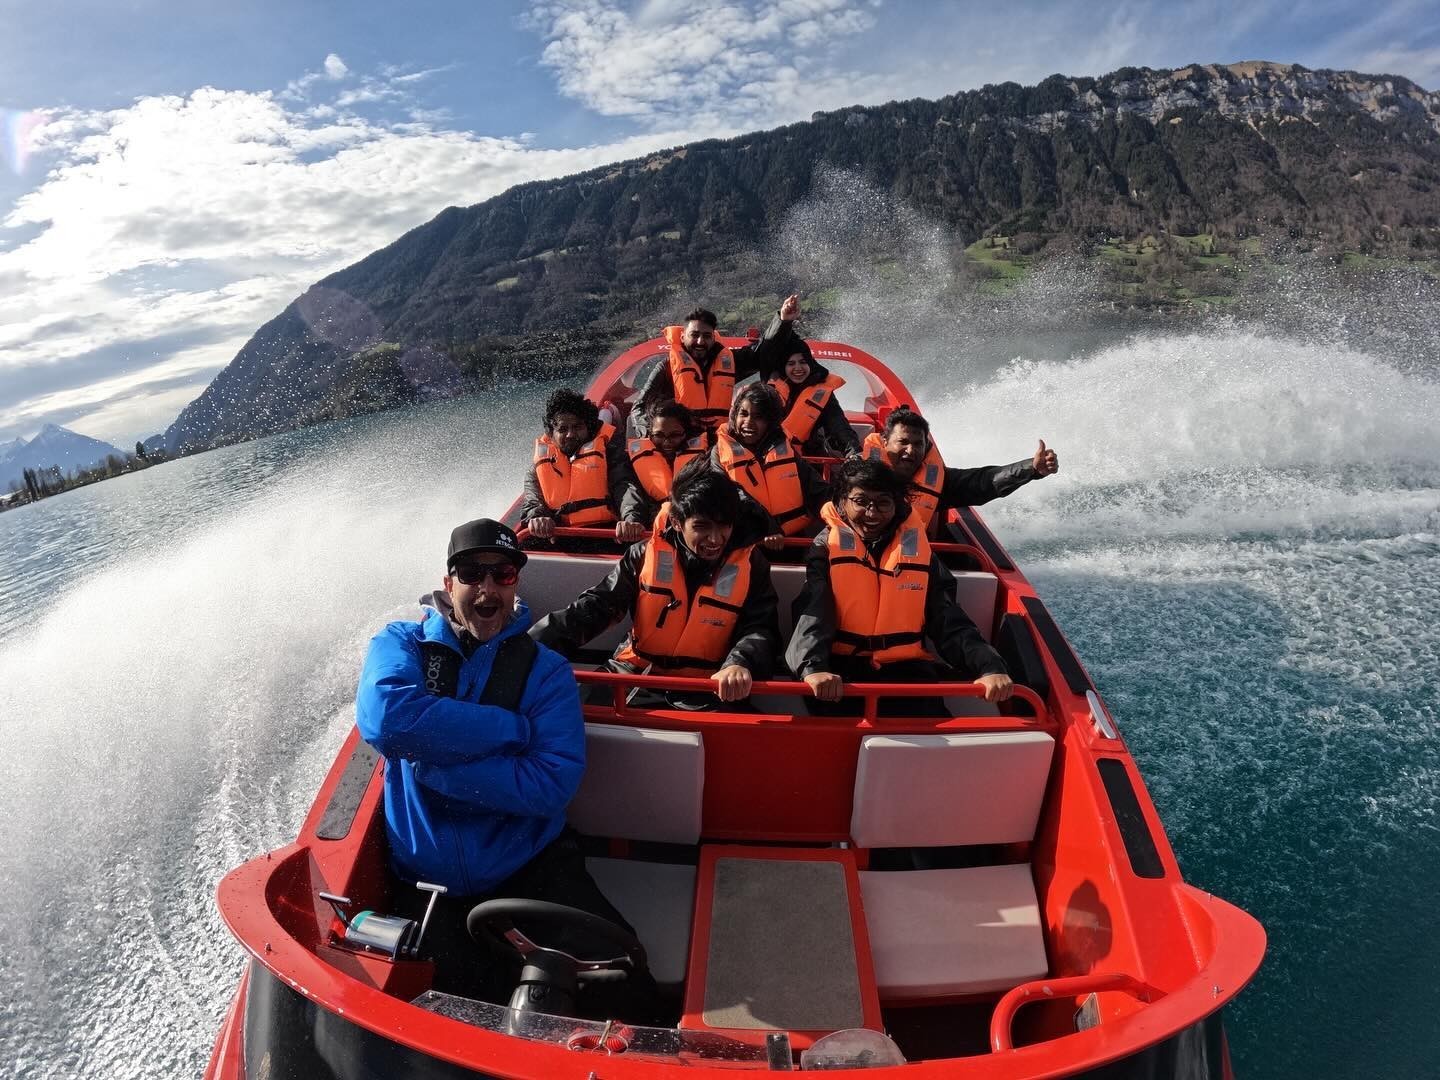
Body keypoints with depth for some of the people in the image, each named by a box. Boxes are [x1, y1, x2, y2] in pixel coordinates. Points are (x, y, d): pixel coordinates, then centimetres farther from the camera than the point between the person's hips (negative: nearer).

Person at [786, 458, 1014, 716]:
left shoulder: (918, 549, 10)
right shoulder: (828, 547, 3)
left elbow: (950, 622, 5)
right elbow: (812, 614, -13)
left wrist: (990, 666, -14)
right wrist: (813, 667, -34)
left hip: (906, 669, 2)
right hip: (843, 670, -2)